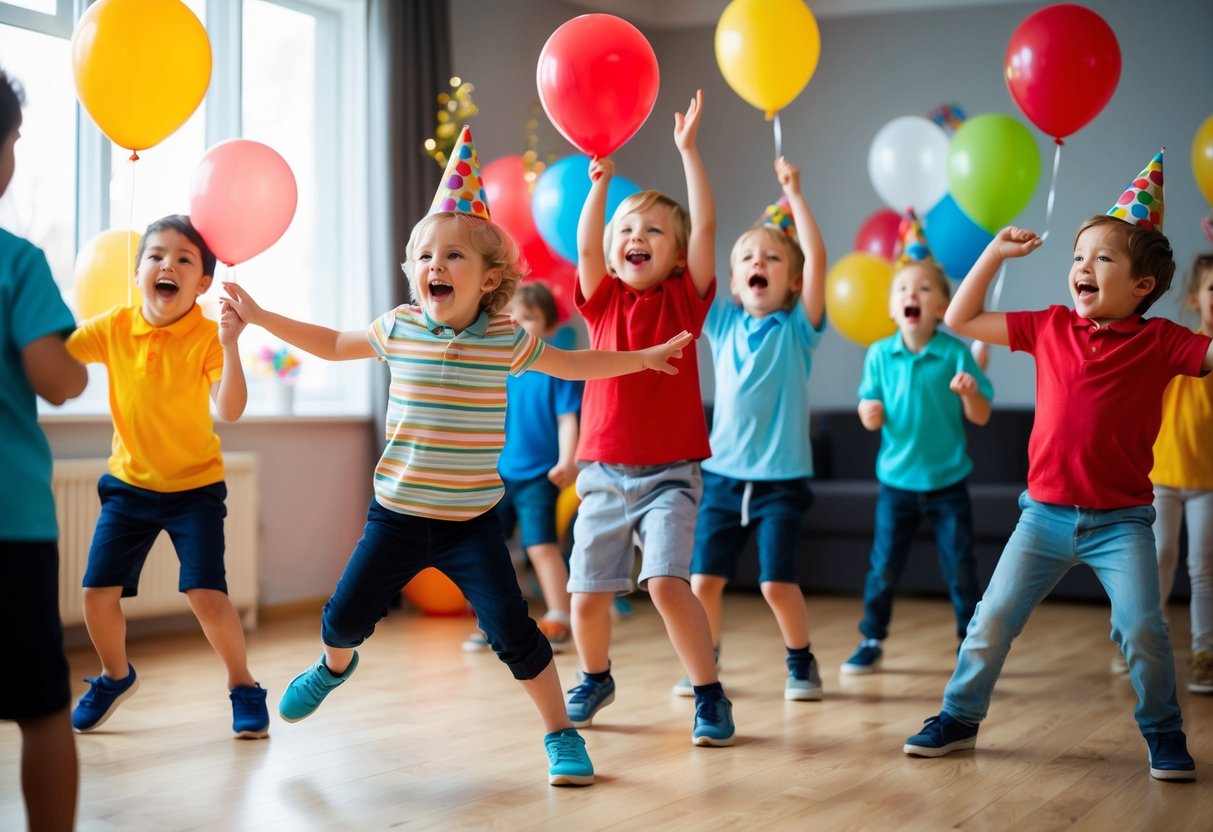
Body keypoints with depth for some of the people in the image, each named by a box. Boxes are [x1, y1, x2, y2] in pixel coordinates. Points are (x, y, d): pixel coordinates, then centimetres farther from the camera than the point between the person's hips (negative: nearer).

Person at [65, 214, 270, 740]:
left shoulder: (207, 337, -17)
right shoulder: (114, 328, -7)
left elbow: (229, 411, -30)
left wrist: (230, 345, -41)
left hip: (194, 486, -3)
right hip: (129, 483, 3)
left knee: (206, 595, -15)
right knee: (97, 592, 0)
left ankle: (243, 686, 9)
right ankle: (115, 677, 30)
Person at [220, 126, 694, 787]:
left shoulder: (505, 340, -6)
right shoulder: (398, 329, -2)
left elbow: (572, 365, 11)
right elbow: (333, 345, 16)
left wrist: (643, 357, 8)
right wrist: (259, 317, 16)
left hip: (471, 522, -2)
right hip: (397, 515, 2)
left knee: (512, 632, -12)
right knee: (344, 617, 7)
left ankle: (561, 736, 6)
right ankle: (334, 666, 45)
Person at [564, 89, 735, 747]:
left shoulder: (684, 299, 1)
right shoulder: (603, 301, 6)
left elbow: (705, 227, -10)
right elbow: (585, 247, -12)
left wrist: (687, 149, -14)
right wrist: (599, 183, -25)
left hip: (668, 472, -3)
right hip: (604, 471, 3)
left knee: (667, 582, -19)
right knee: (588, 595, 5)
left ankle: (710, 695, -4)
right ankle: (595, 680, 34)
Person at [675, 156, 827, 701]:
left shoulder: (797, 328, -1)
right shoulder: (722, 324, 7)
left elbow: (816, 258, -14)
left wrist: (794, 194, -15)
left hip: (781, 478, -3)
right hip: (723, 474, 3)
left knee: (777, 581, -5)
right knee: (704, 579, 1)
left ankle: (801, 662, 18)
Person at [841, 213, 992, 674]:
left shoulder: (955, 353, -9)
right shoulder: (879, 355, -3)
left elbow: (981, 417, -6)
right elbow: (870, 414, 3)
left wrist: (968, 393, -27)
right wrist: (868, 412, -20)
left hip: (948, 482, -1)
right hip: (897, 480, 2)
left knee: (960, 568, 4)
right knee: (883, 566, 6)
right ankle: (871, 642, 21)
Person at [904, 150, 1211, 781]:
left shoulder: (1159, 342, -4)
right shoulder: (1051, 328, 4)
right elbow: (959, 321, 9)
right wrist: (995, 253, 5)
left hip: (1120, 521, -3)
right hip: (1046, 513, 3)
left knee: (1141, 628, -14)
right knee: (993, 618, 4)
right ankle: (959, 717, 22)